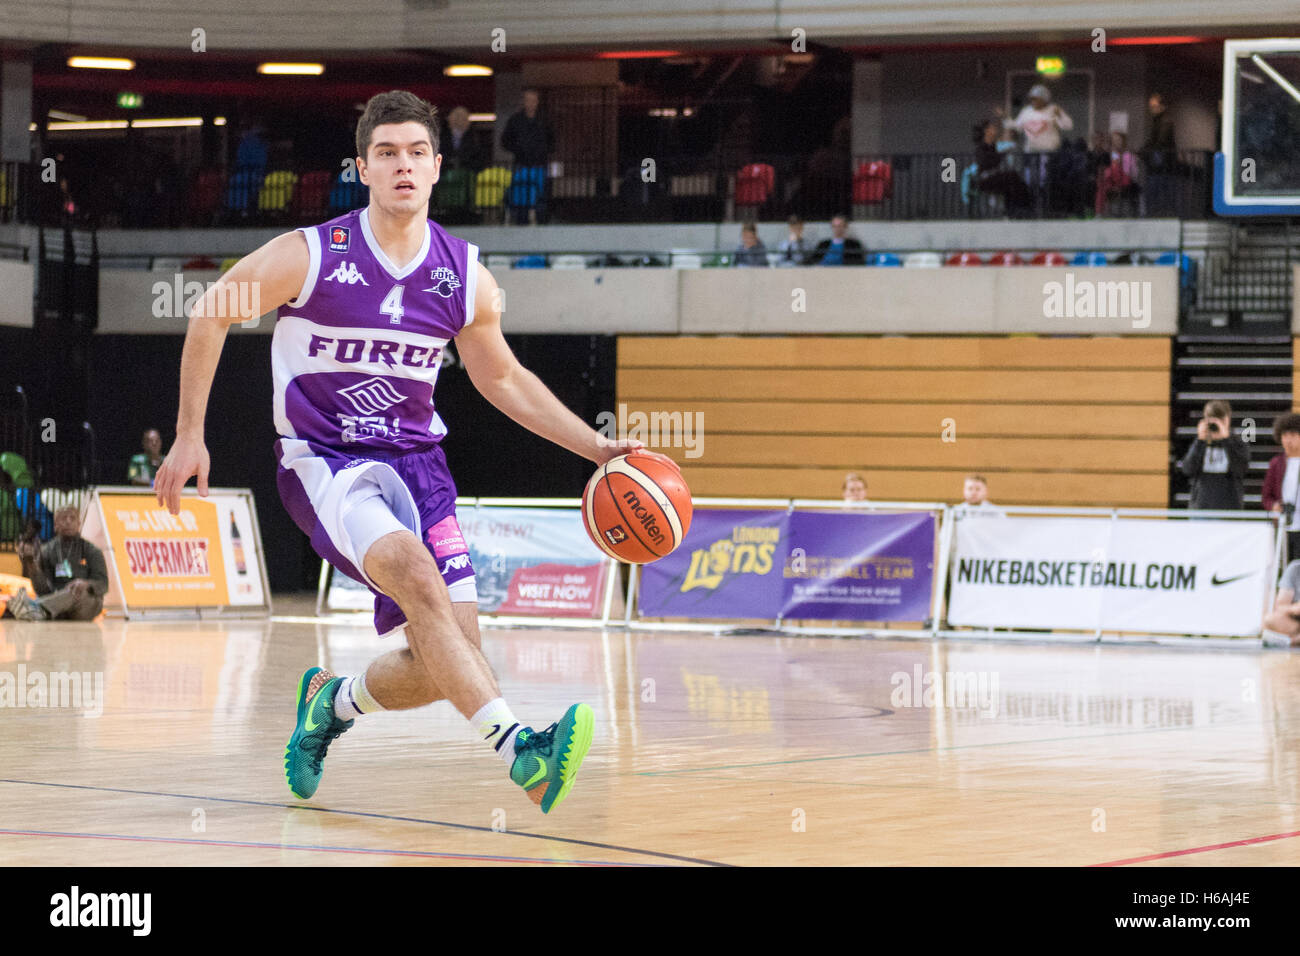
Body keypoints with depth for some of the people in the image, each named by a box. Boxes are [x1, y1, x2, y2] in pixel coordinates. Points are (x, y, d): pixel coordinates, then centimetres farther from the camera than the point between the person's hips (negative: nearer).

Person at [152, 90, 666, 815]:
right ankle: (520, 752, -44)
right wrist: (190, 435, 3)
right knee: (414, 572, -33)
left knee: (450, 655, -7)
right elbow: (210, 316, 3)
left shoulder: (466, 277, 0)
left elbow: (503, 379, 16)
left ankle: (331, 702, 26)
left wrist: (598, 449, 9)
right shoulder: (309, 256, -11)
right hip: (325, 462, -5)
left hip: (416, 461, 5)